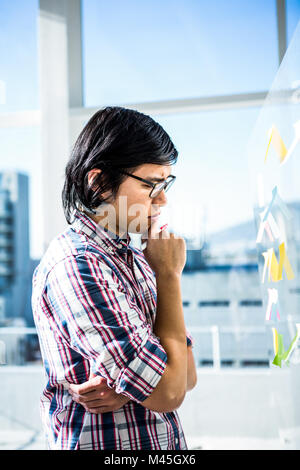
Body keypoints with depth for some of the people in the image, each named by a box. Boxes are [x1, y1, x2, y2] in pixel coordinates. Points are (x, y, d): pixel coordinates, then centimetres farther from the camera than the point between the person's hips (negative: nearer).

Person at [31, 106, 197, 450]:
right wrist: (169, 275, -17)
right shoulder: (74, 266, -23)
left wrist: (129, 388, -18)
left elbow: (188, 375, 2)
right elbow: (168, 393, -24)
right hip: (107, 444, -7)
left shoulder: (135, 258, 2)